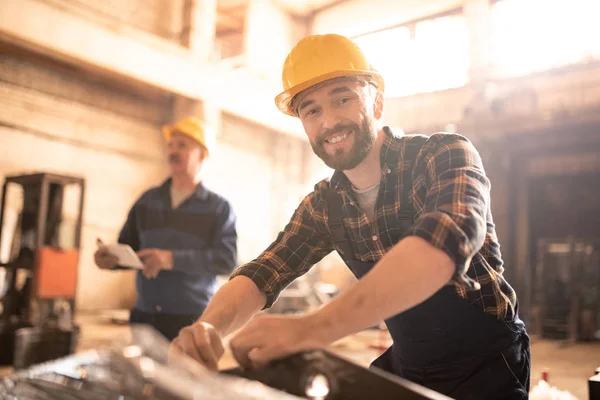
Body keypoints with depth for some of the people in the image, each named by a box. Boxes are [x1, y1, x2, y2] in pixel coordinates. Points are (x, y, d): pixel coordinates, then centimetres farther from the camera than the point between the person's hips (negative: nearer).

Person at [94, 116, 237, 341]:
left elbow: (226, 259, -11)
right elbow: (128, 247, 17)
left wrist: (173, 259, -21)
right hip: (143, 315, 4)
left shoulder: (219, 208, 1)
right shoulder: (148, 200, 14)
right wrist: (111, 258, -5)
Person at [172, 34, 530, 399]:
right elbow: (263, 273, -5)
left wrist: (311, 328, -47)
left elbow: (448, 241, -38)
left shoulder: (445, 155, -20)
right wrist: (208, 328, -27)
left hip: (487, 364, -4)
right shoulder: (324, 206, -3)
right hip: (407, 366, 4)